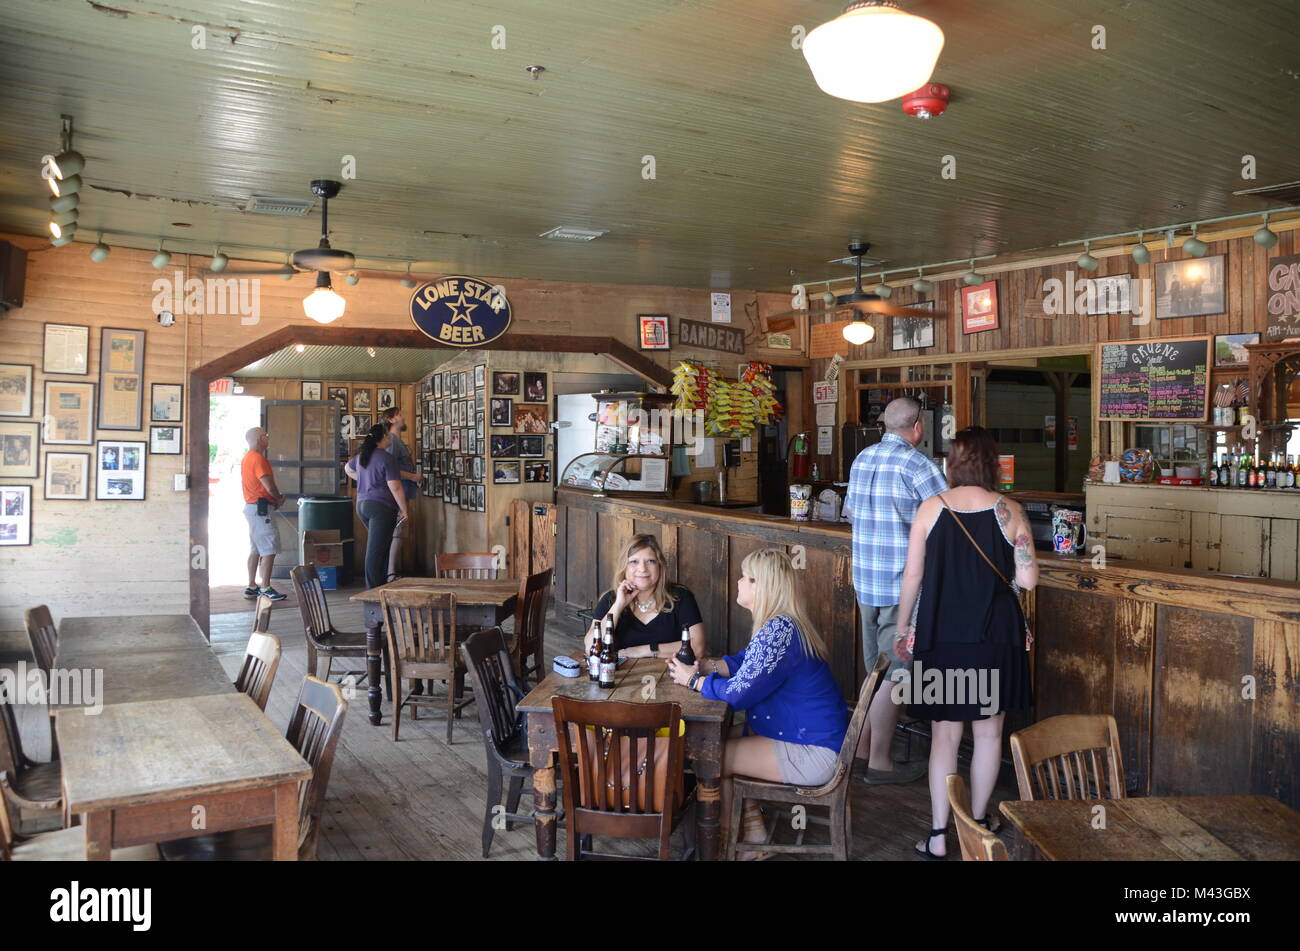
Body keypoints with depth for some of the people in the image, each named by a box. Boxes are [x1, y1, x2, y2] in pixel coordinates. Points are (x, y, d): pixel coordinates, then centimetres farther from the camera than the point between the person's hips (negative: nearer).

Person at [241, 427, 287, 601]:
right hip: (260, 508, -11)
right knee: (269, 549, -8)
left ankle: (251, 587, 18)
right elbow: (269, 486, -21)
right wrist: (279, 499, -2)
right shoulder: (258, 458, -16)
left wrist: (275, 498, 7)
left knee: (256, 550, 14)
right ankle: (265, 588, -7)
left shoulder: (247, 457, 17)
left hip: (252, 506, 11)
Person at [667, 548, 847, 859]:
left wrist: (693, 680, -10)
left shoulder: (778, 631, -27)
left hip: (814, 753, -10)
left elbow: (737, 693, -27)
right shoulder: (779, 624, 7)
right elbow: (744, 662, 17)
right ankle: (753, 834, 23)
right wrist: (703, 666, 0)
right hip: (813, 735, 10)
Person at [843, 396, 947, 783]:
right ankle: (880, 762, 8)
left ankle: (863, 746, 27)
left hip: (865, 582, 8)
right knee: (895, 675, 1)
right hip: (903, 586, -7)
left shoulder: (861, 459, 9)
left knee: (876, 670, 19)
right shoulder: (917, 465, -15)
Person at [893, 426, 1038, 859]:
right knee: (988, 731, 16)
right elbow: (1027, 578, -7)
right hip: (994, 635, 0)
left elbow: (912, 576, -4)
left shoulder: (931, 508, -5)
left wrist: (902, 629, 7)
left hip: (941, 635, 0)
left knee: (944, 733, 8)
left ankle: (938, 836, 9)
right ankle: (978, 821, 29)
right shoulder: (1009, 511, -5)